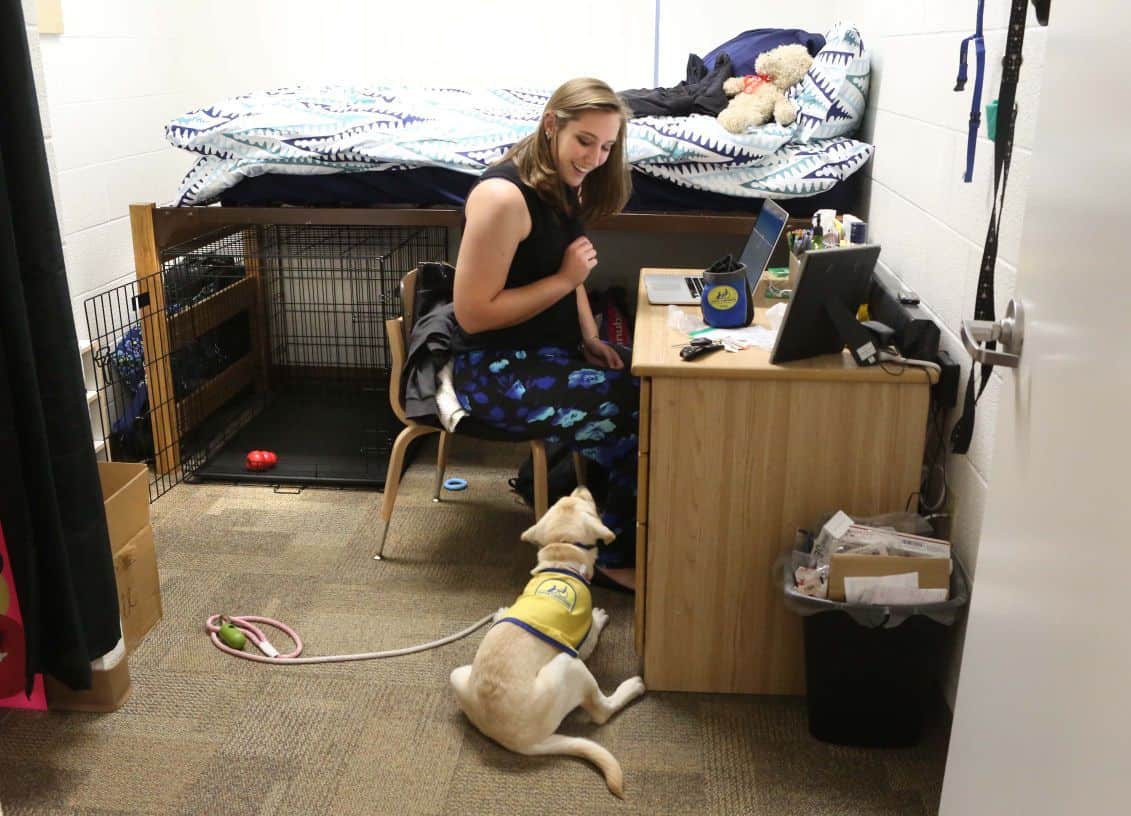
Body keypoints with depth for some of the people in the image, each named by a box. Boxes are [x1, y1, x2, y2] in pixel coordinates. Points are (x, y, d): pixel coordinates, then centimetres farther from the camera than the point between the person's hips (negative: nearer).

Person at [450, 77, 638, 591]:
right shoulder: (504, 195, -22)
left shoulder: (564, 186, 6)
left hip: (551, 351, 9)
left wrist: (591, 338, 4)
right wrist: (565, 279, -19)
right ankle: (614, 556, 3)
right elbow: (473, 313, -22)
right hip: (495, 370, -9)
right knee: (639, 416, -18)